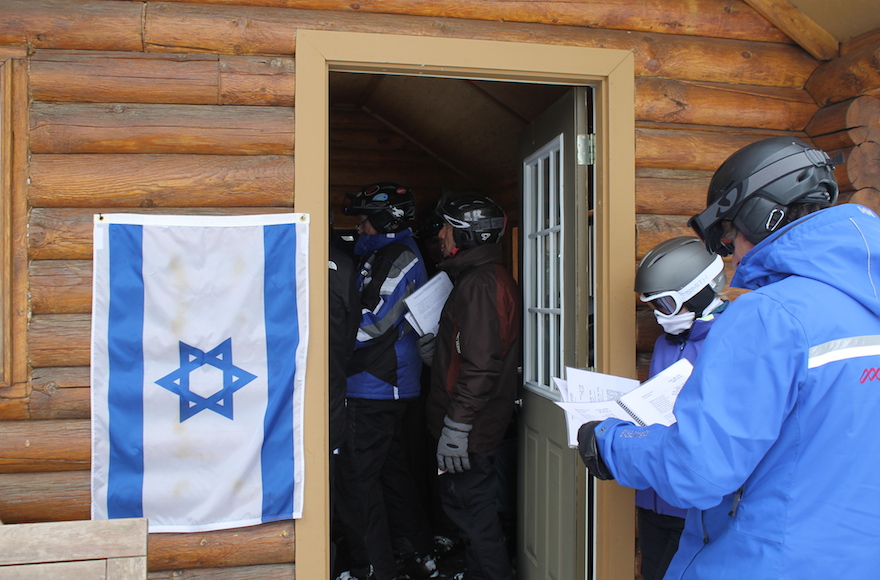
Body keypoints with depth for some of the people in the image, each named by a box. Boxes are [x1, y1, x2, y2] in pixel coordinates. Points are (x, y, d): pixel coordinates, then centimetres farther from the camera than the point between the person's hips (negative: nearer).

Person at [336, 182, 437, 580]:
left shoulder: (398, 256, -13)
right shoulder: (385, 255, 18)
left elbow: (370, 324, -20)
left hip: (374, 387, -10)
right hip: (389, 387, 10)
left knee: (358, 478, -3)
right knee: (391, 470, 17)